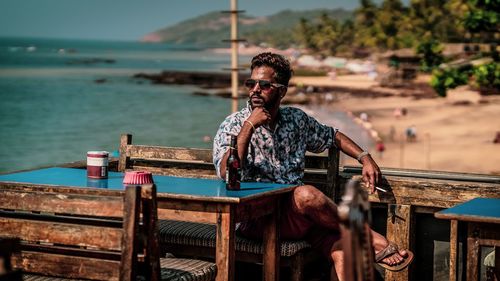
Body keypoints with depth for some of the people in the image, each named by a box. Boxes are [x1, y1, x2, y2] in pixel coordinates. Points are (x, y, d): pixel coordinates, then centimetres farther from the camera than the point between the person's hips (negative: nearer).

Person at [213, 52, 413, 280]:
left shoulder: (296, 119, 14)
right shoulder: (234, 125, 0)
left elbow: (333, 136, 30)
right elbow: (227, 174, -17)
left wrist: (365, 158, 14)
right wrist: (249, 126, -17)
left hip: (300, 215, 5)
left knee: (342, 249, -26)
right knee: (307, 194, -34)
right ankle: (373, 241, -15)